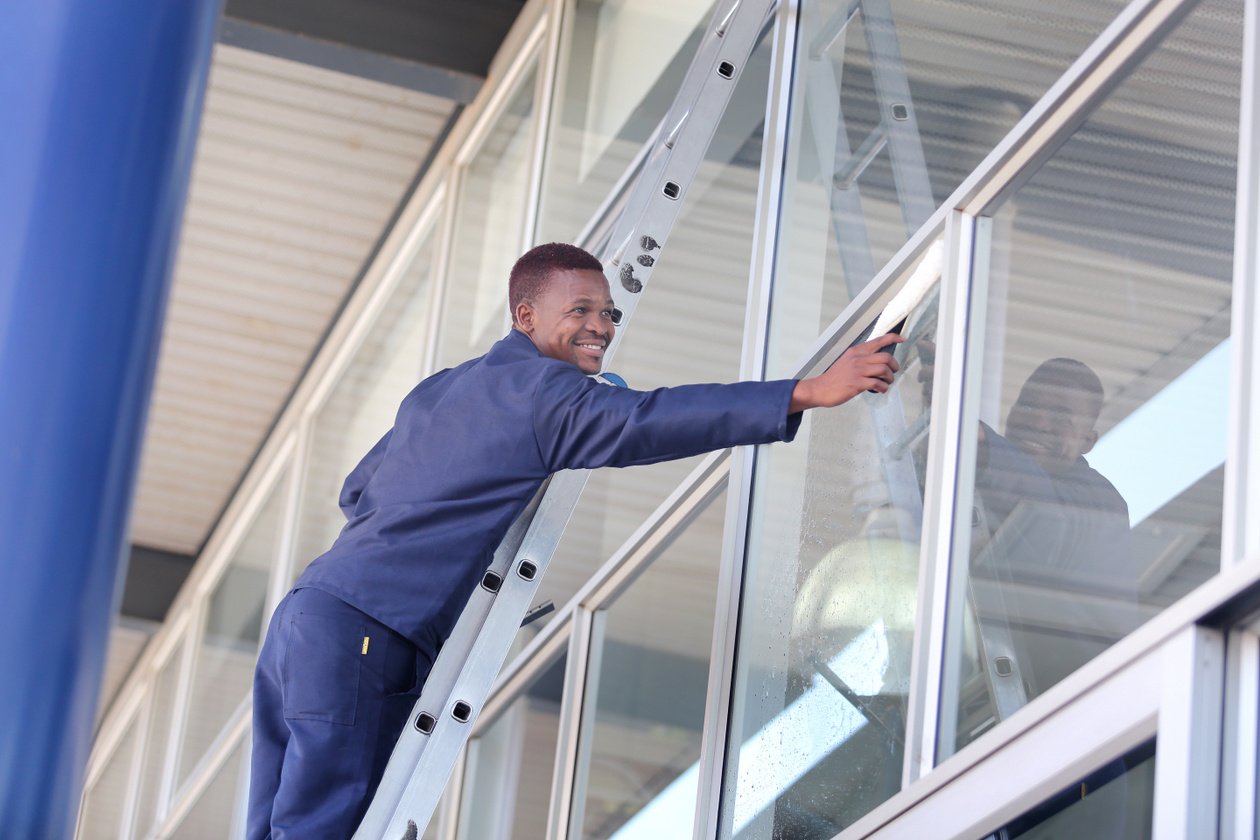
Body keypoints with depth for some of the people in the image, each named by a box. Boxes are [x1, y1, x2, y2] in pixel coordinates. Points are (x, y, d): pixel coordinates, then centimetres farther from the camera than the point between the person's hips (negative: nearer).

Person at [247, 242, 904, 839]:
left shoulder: (440, 389, 23)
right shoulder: (540, 390, -6)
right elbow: (648, 420, -21)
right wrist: (811, 392, -27)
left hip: (302, 615, 9)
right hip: (364, 638, -9)